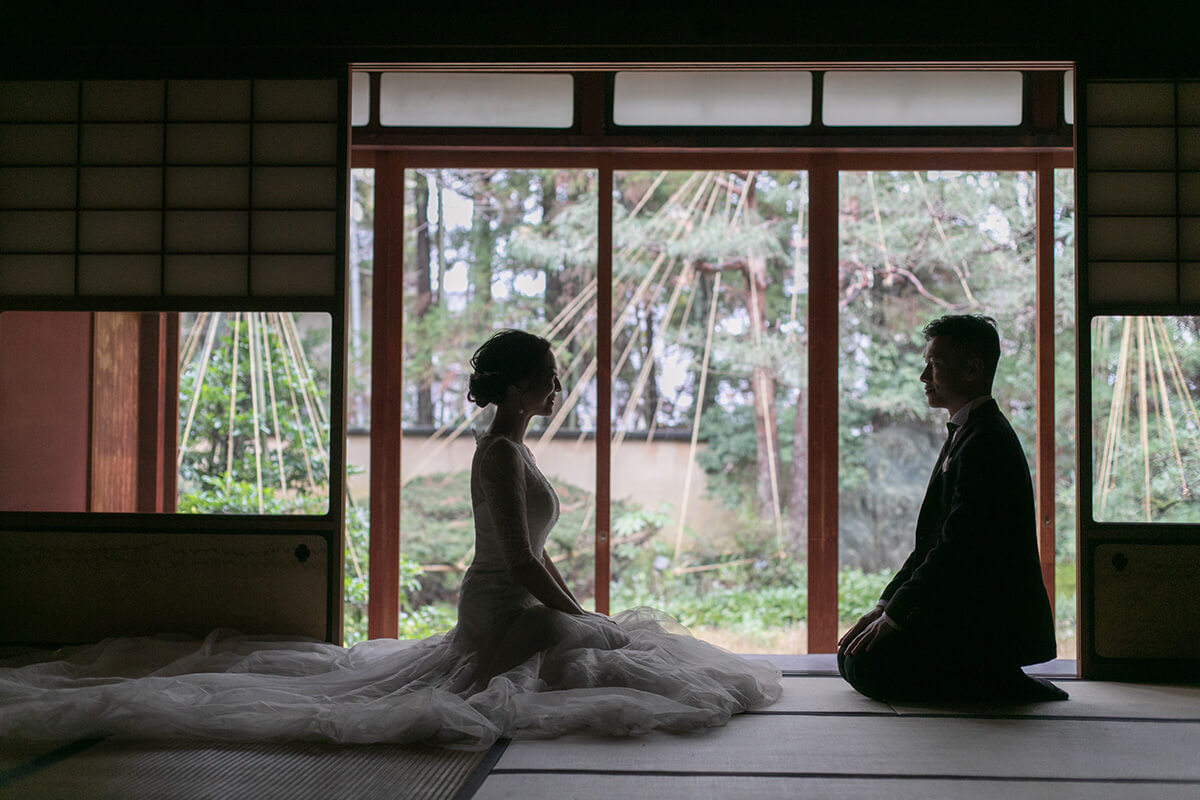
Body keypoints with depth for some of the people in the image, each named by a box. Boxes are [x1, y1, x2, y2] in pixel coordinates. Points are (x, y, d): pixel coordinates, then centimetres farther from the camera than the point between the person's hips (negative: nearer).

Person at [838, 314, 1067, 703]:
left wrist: (892, 618, -16)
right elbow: (931, 542, 16)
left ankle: (1003, 686, -7)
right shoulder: (964, 435, 16)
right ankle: (996, 680, 9)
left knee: (867, 665, -16)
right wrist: (884, 606, 8)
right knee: (851, 656, 8)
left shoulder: (988, 443, -18)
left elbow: (956, 550, -23)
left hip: (988, 623, -10)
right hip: (962, 611, 10)